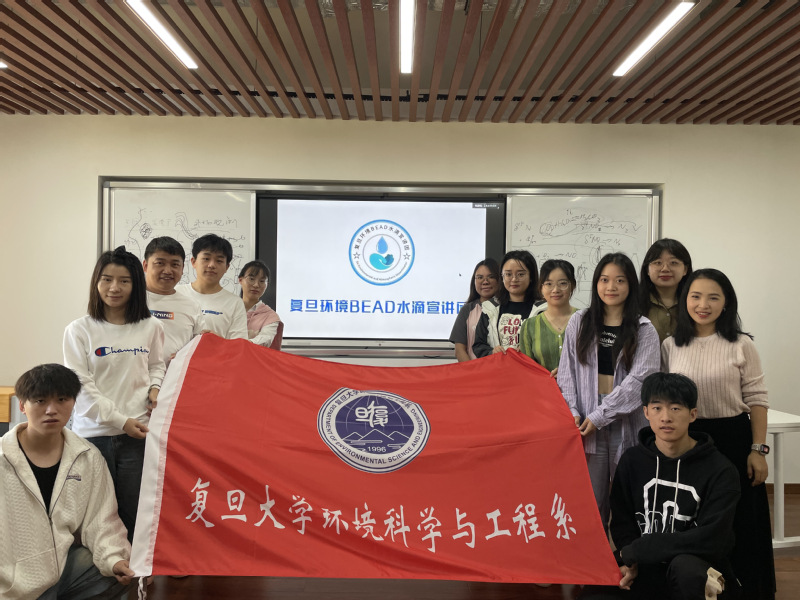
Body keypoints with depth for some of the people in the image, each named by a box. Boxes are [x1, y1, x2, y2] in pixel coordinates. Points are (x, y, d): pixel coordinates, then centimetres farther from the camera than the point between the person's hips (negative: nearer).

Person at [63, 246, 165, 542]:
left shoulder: (151, 328, 5)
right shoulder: (79, 330, -1)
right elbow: (80, 385, -5)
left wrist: (155, 388, -3)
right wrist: (119, 420, -10)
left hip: (139, 432, 1)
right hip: (93, 433, -1)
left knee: (135, 513, 4)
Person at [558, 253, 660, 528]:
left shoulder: (644, 330, 3)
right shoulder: (579, 322, 10)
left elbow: (639, 380, -7)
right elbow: (566, 373, 8)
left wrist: (599, 416, -12)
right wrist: (572, 413, -4)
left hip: (627, 424, -1)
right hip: (586, 425, 1)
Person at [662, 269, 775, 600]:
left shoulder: (741, 345, -4)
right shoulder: (670, 346, 2)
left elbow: (756, 399, -3)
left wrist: (758, 449, -7)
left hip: (733, 440, -2)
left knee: (738, 523, 8)